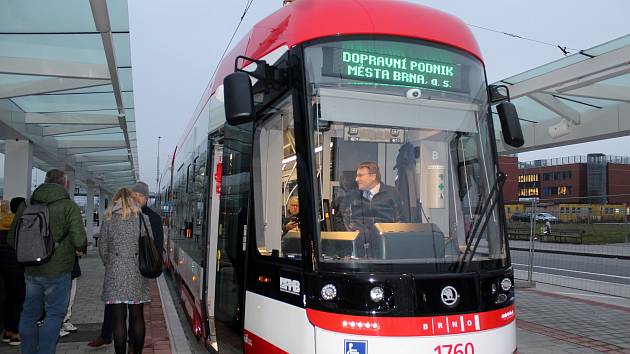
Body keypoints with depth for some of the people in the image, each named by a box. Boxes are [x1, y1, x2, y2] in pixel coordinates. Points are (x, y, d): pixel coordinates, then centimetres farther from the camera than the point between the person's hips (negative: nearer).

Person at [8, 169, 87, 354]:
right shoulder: (69, 206, -12)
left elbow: (12, 238, 8)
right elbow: (79, 240, -20)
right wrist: (80, 249, 1)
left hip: (30, 270, 5)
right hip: (57, 270, -5)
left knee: (29, 312, 18)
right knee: (55, 313, 8)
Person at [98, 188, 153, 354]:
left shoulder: (108, 220, 2)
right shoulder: (143, 218, 3)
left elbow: (103, 249, 6)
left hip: (115, 273, -1)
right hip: (137, 273, 1)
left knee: (118, 319, 3)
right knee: (137, 317, 8)